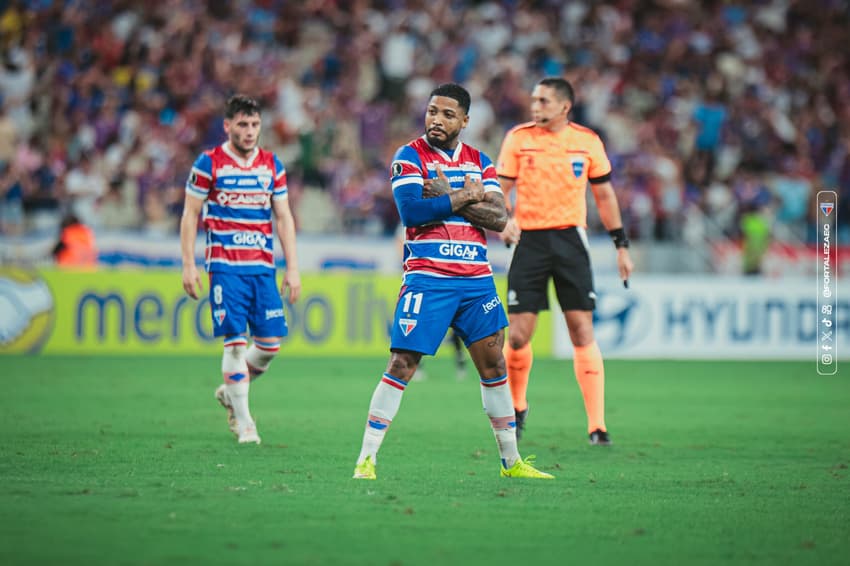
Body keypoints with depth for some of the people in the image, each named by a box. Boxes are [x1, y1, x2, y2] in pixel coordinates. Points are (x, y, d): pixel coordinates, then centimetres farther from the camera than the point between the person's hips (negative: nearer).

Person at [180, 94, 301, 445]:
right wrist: (189, 265, -4)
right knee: (236, 341, -11)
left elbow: (284, 218, 14)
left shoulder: (272, 166, 10)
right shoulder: (209, 163, -1)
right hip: (225, 266, -4)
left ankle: (231, 391, 24)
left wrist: (292, 269, 8)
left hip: (263, 266, 4)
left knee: (270, 342, -2)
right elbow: (190, 215, 2)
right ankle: (243, 422, -4)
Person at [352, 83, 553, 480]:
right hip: (427, 279, -5)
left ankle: (511, 461, 18)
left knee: (494, 364, 8)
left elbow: (499, 218, -1)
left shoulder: (480, 162, 12)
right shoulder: (409, 157, -1)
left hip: (477, 279, 5)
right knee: (402, 364, -10)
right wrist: (466, 195, -11)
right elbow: (412, 211, -17)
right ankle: (365, 460, -7)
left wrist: (448, 198, -11)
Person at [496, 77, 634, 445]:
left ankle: (597, 426, -3)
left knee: (582, 332, -5)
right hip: (529, 239, 0)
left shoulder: (587, 142, 4)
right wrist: (504, 219, -19)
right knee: (518, 336, -5)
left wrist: (621, 245, 12)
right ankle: (516, 407, 22)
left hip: (570, 239, 0)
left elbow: (604, 194, 14)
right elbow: (500, 188, 3)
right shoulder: (518, 138, 1)